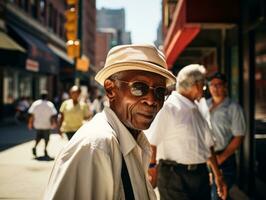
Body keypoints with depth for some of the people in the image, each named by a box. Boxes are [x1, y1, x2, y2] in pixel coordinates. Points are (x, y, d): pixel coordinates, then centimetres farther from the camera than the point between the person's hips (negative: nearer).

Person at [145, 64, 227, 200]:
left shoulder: (195, 110, 13)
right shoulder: (169, 107, -13)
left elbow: (207, 144, 18)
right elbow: (151, 142, -15)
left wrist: (218, 175, 19)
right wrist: (152, 169, -13)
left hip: (201, 175, 8)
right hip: (174, 177, -8)